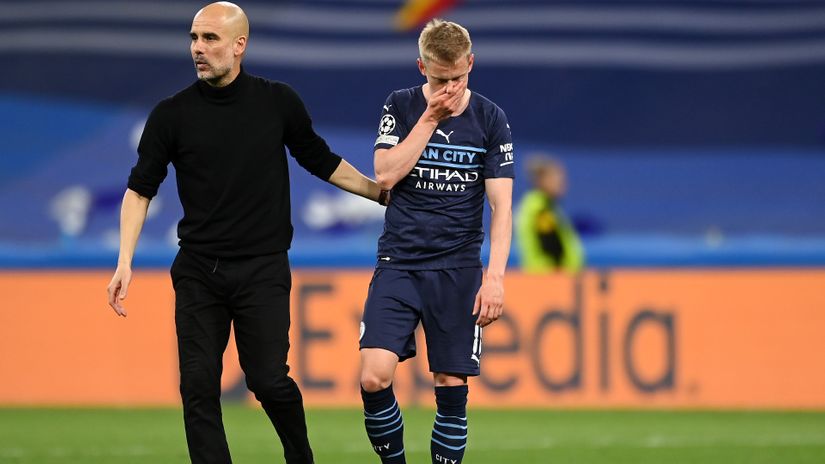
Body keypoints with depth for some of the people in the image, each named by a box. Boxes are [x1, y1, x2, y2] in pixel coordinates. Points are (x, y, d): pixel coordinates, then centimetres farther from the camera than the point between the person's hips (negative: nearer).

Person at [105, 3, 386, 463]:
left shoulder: (279, 102, 0)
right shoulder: (173, 114, -1)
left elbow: (321, 161, 14)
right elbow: (141, 188, 4)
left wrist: (383, 193, 17)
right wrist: (125, 262, -5)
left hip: (263, 269, -1)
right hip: (198, 270, 1)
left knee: (269, 380, -6)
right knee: (199, 387, -3)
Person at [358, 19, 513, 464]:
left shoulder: (490, 119, 0)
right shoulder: (401, 107, 2)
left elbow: (501, 205, -2)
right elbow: (385, 176, -10)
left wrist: (494, 276, -12)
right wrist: (430, 118, -12)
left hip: (458, 271, 0)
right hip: (398, 263, 0)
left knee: (451, 387, -2)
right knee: (374, 378, -14)